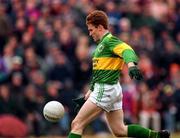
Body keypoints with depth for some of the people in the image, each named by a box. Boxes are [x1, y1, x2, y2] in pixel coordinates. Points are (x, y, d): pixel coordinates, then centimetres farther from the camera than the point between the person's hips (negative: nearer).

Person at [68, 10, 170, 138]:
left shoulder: (110, 40, -9)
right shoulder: (102, 44, 21)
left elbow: (127, 51, -30)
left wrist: (131, 65, -51)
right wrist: (87, 97, 27)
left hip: (106, 90, -10)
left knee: (77, 124, -9)